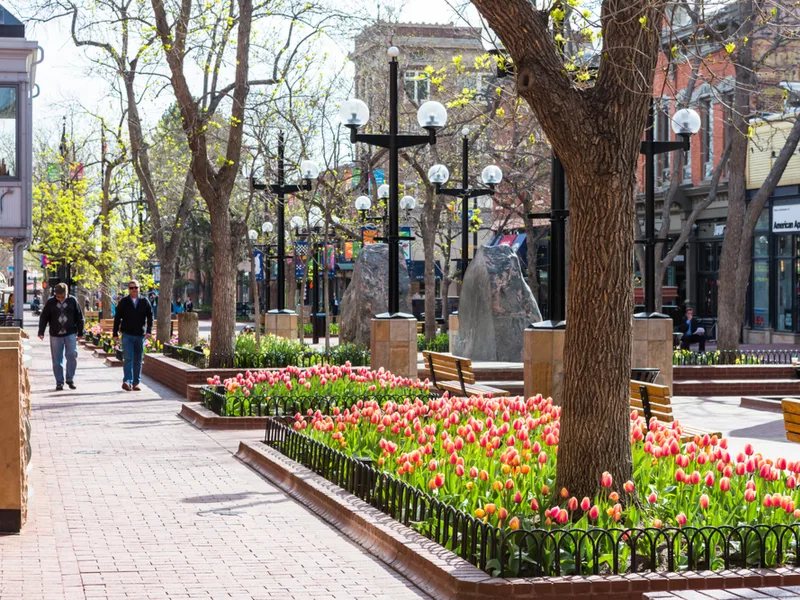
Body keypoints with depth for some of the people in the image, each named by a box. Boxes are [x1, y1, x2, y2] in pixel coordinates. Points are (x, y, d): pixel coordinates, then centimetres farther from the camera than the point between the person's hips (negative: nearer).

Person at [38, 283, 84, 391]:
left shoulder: (72, 301, 0)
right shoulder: (50, 302, 0)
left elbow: (79, 317, 5)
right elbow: (43, 317, 4)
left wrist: (80, 332, 3)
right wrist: (41, 332, -2)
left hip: (70, 334, 0)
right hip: (55, 335, 1)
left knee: (72, 356, -9)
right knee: (57, 360, 2)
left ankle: (70, 379, 5)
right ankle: (59, 382, 9)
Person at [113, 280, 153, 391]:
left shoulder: (145, 302, 6)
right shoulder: (123, 302, 3)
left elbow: (150, 317, 5)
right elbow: (117, 318, 5)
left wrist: (149, 330, -8)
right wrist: (115, 333, 1)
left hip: (140, 335, 2)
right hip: (127, 335, -2)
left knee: (138, 360, 7)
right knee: (128, 358, -13)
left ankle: (136, 383, 13)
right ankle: (127, 381, -20)